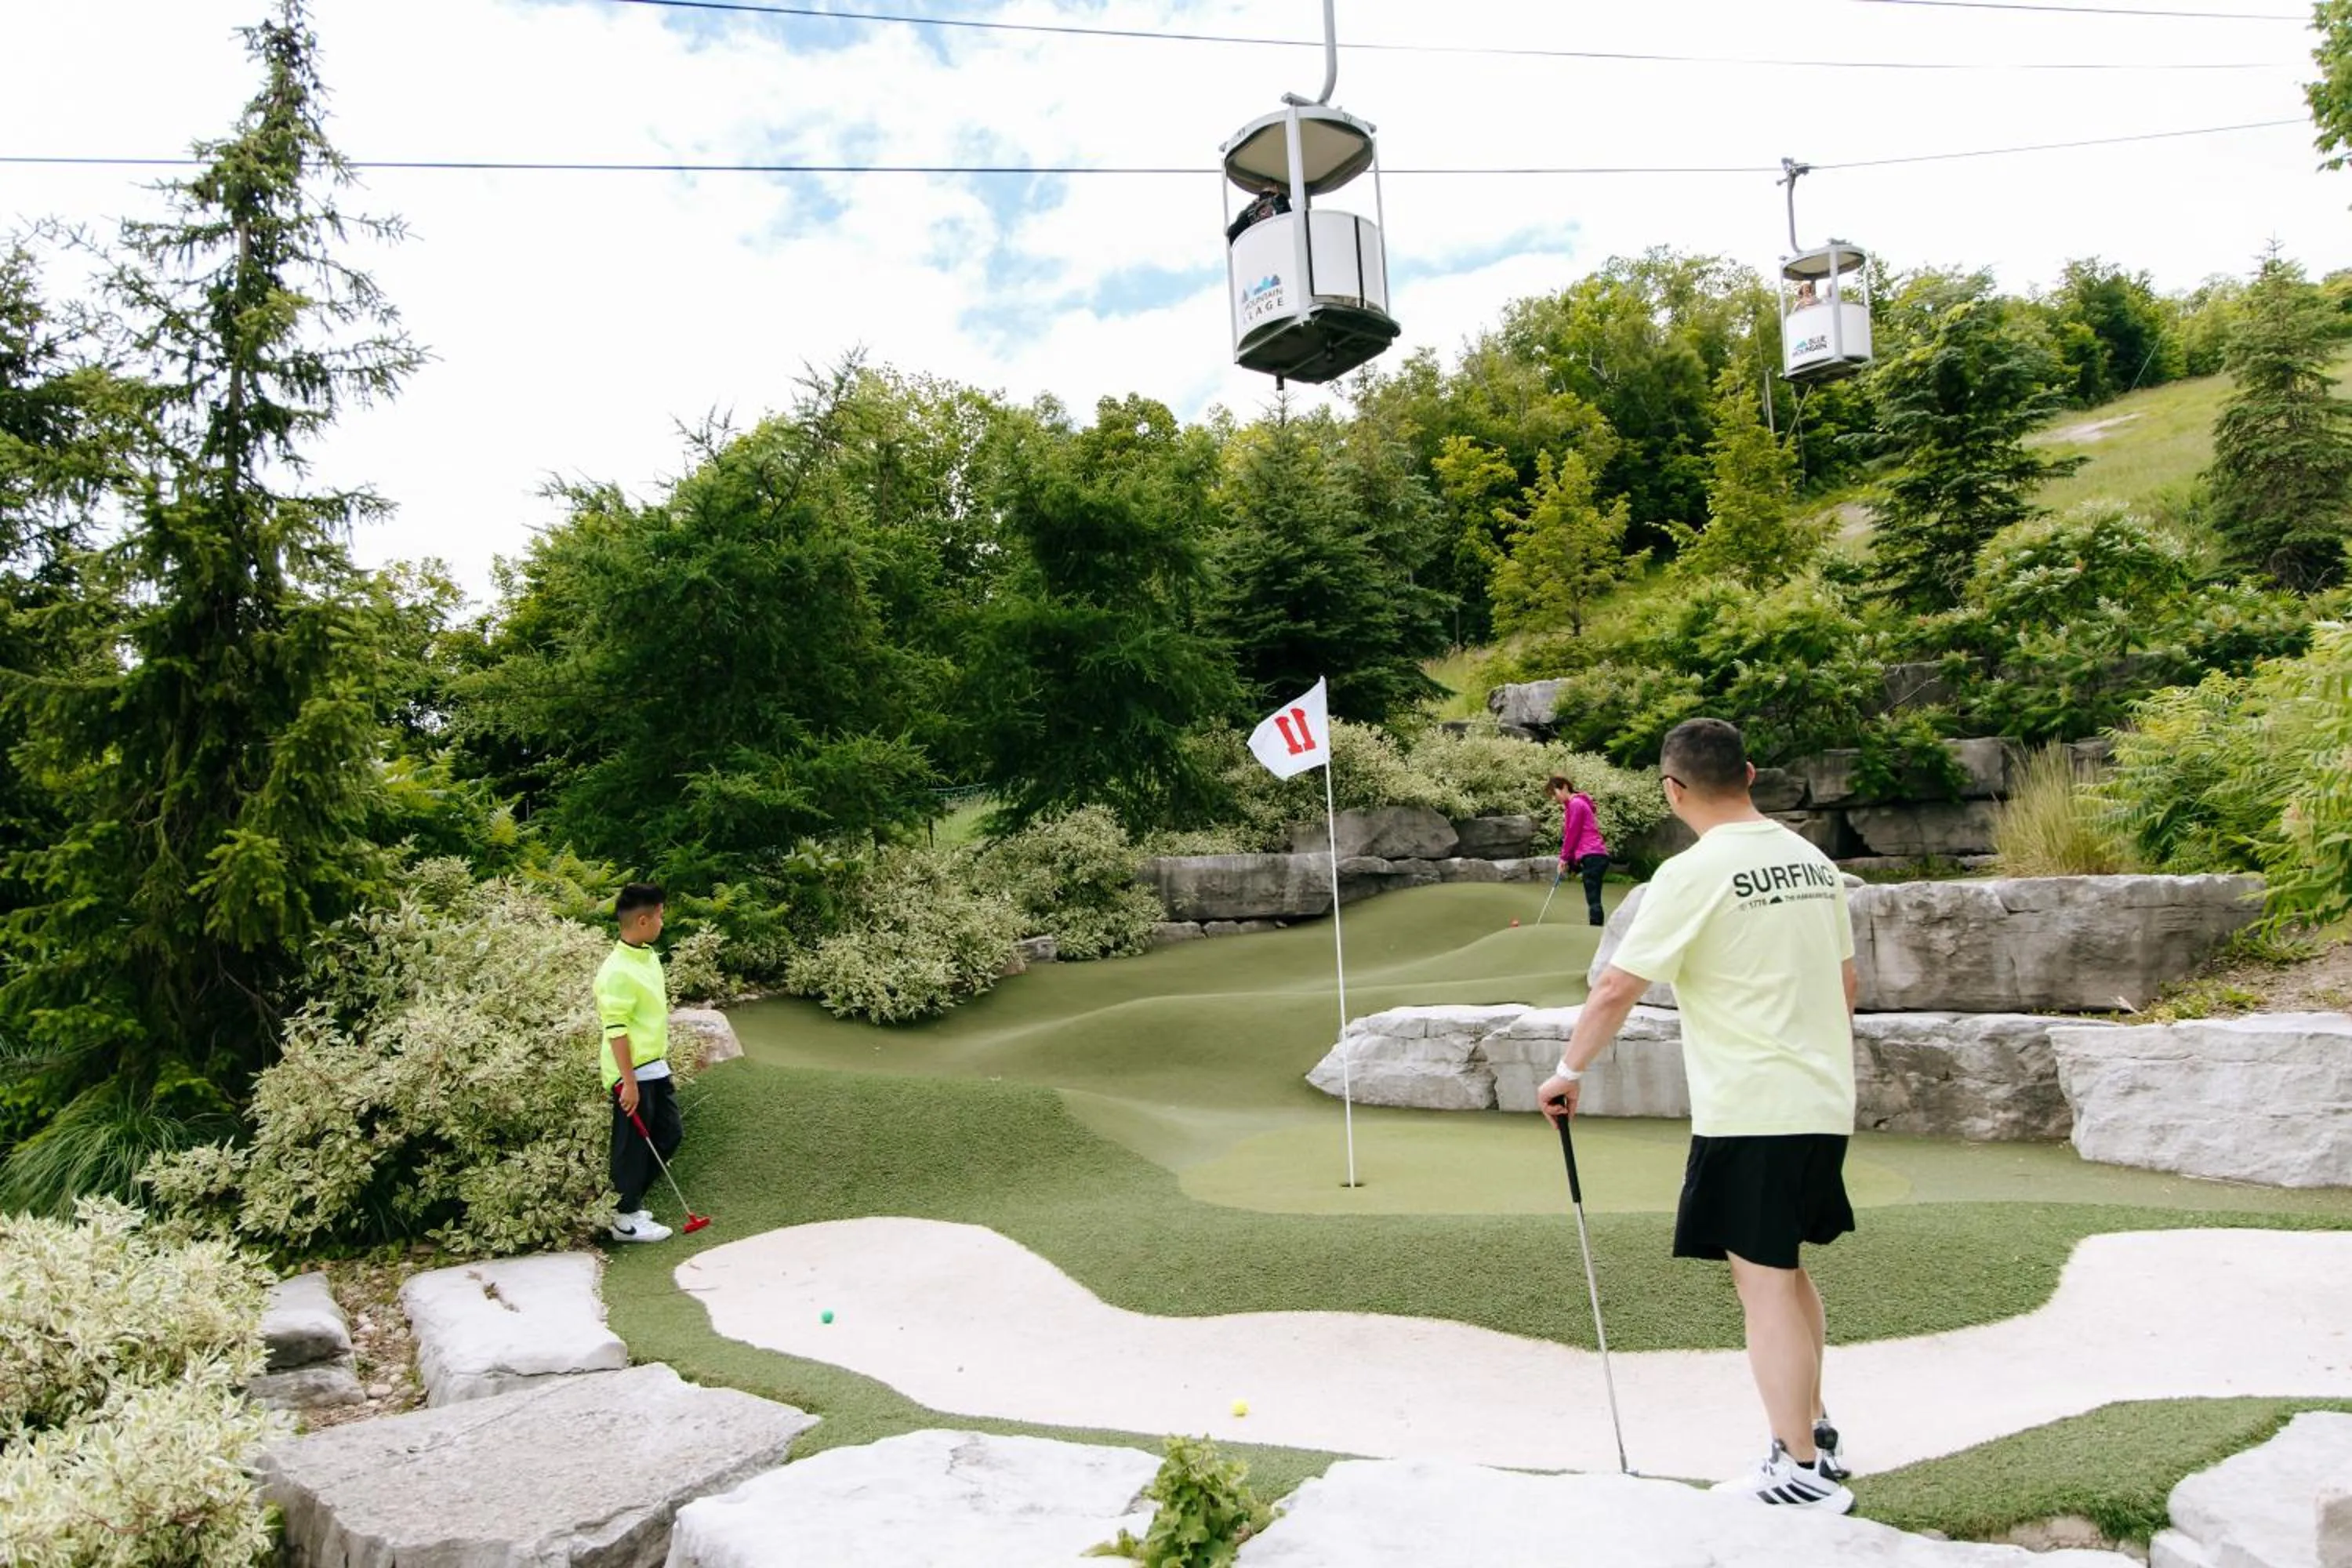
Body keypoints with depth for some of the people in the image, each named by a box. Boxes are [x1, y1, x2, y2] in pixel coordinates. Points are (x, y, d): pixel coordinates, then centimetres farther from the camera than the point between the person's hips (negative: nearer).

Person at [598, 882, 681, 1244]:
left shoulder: (649, 956, 7)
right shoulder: (617, 972, -22)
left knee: (670, 1134, 16)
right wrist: (628, 1082, -21)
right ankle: (625, 1219, 19)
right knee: (633, 1144, 4)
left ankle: (629, 1198, 30)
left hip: (656, 1067, 9)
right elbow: (616, 1030, -22)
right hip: (633, 1075, -9)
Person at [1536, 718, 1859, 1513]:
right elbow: (1844, 981, 17)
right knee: (1787, 1270, 22)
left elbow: (1616, 988, -15)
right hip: (1825, 1103, 8)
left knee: (1763, 1284, 3)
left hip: (1750, 1112, -8)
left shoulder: (1694, 874, -16)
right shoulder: (1813, 861, 8)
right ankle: (1816, 1432, 34)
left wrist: (1567, 1072, -4)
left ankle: (1802, 1472, 11)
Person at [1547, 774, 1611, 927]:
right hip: (1593, 857, 10)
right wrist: (1566, 859, 12)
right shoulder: (1572, 805, 21)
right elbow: (1569, 834, 19)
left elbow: (1572, 834, -10)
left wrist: (1564, 858, -1)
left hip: (1593, 857, -10)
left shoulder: (1576, 804, -9)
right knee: (1592, 899, 9)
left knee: (1593, 900, -12)